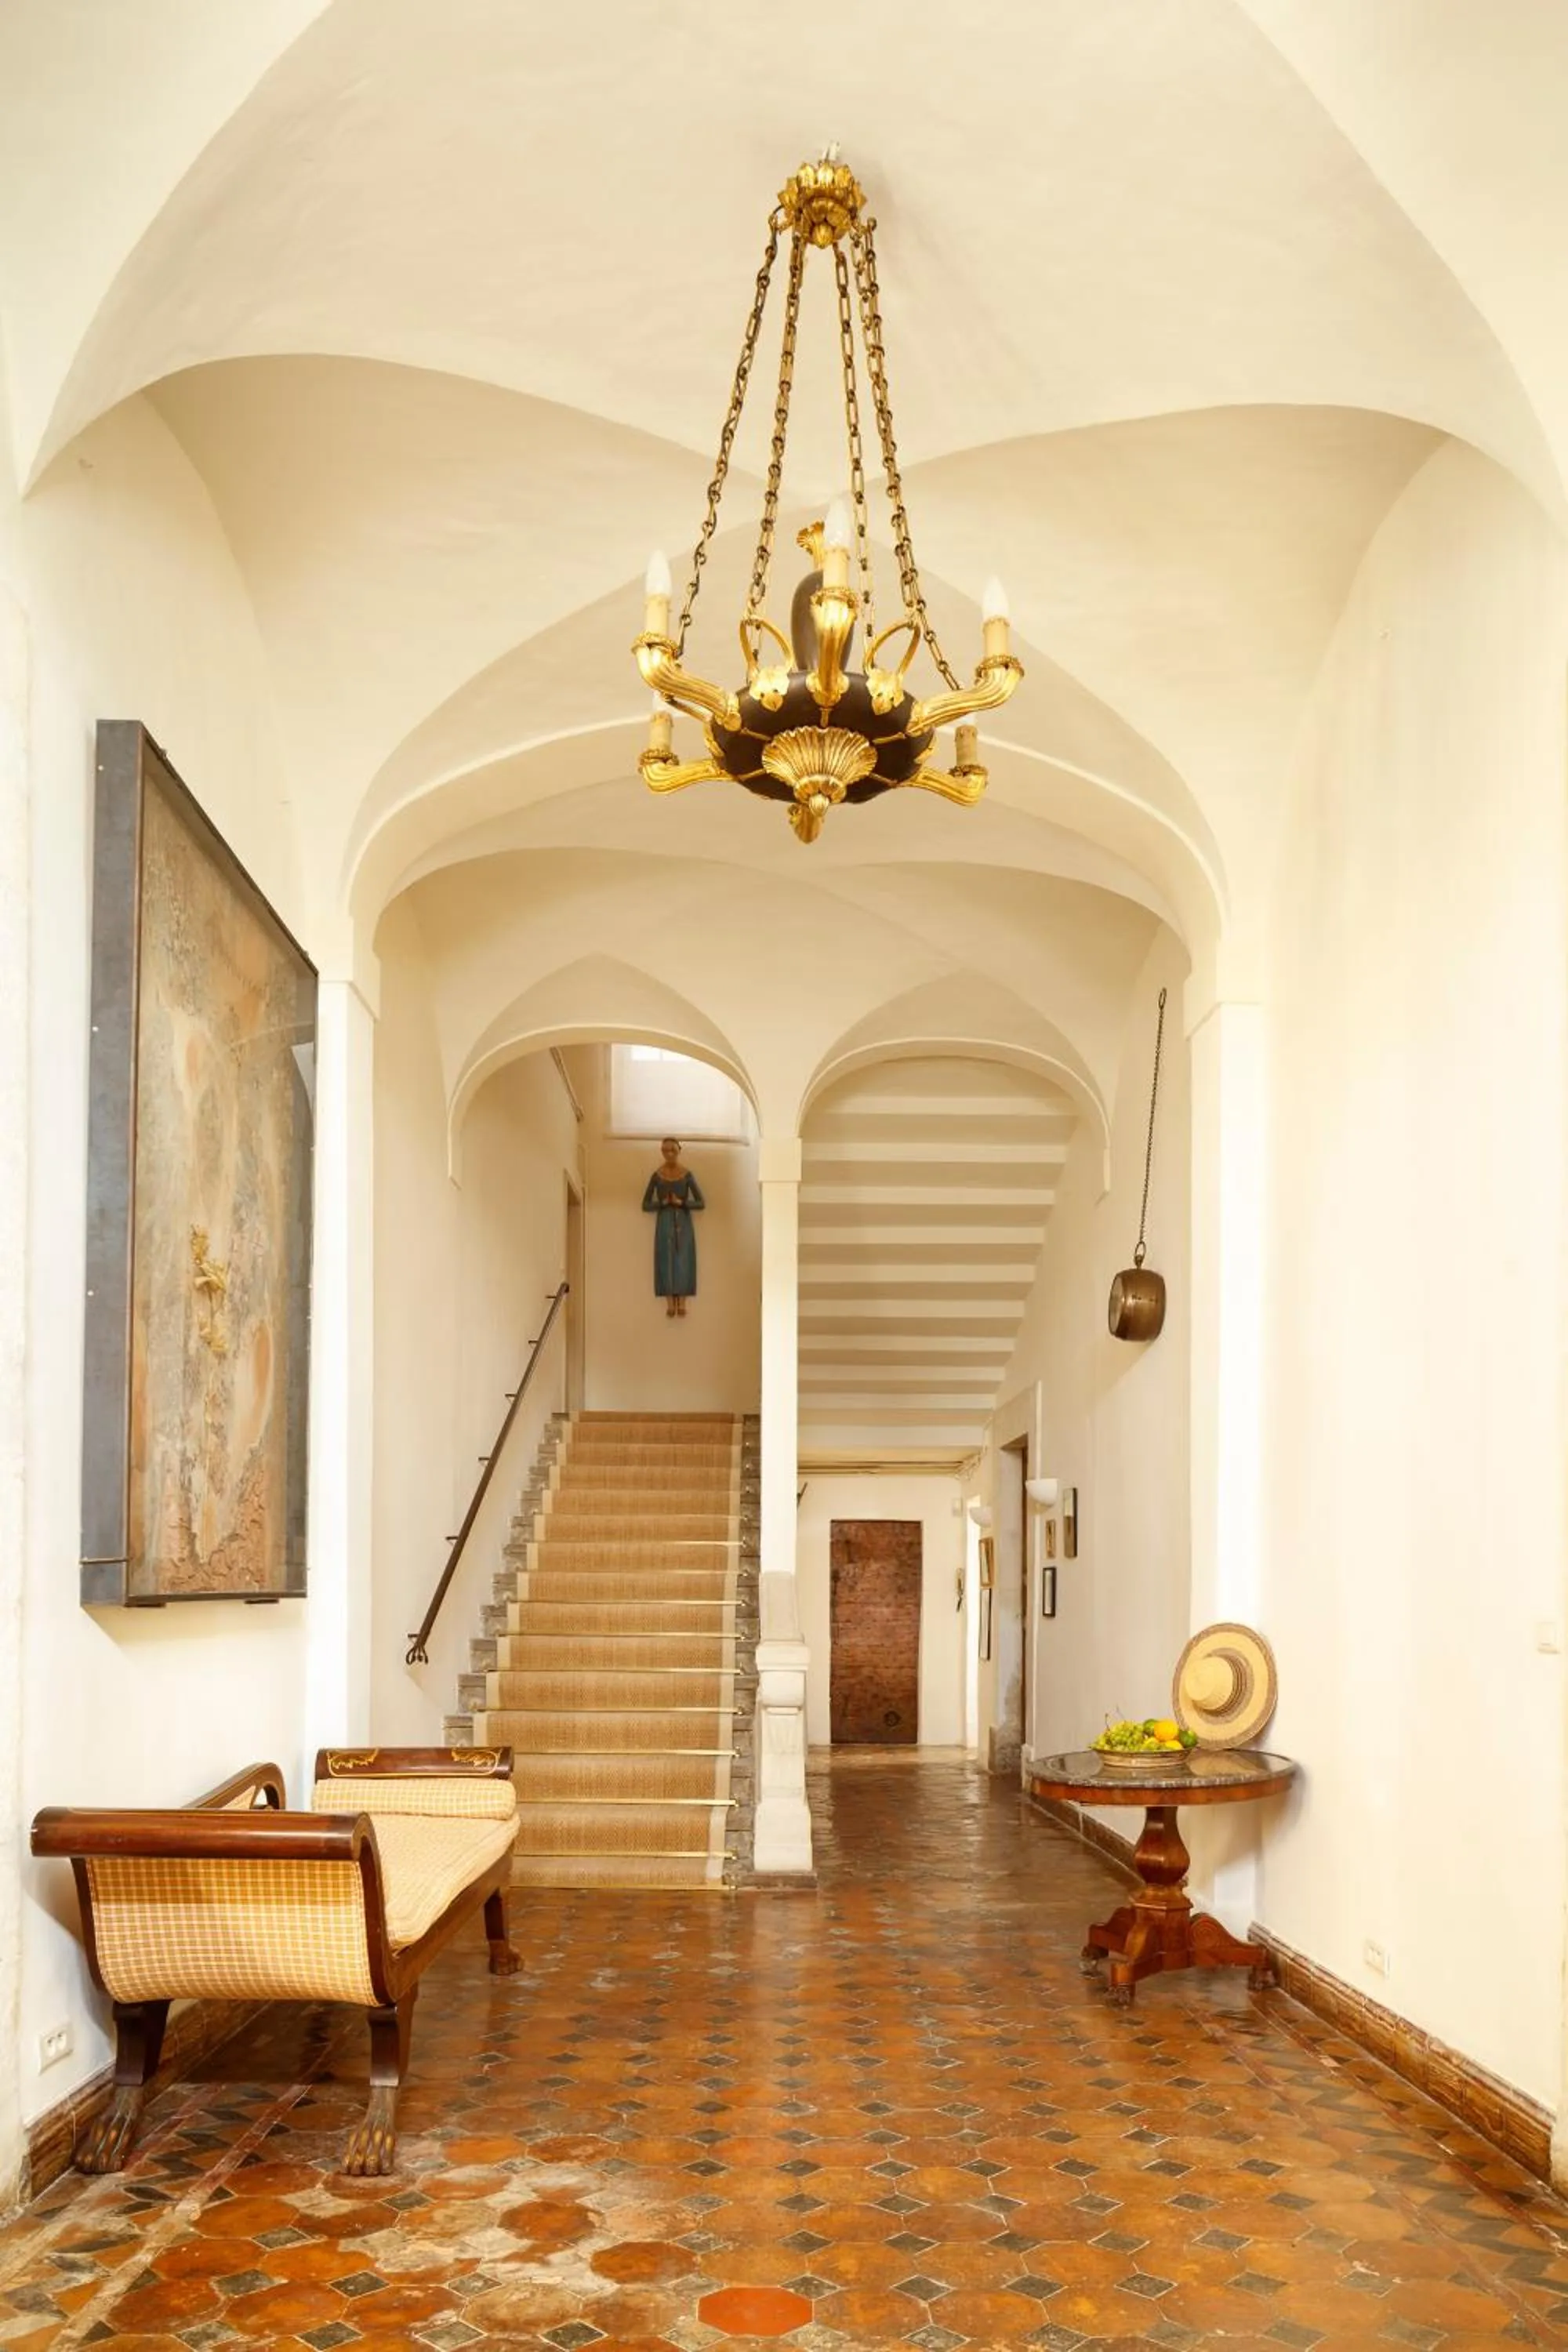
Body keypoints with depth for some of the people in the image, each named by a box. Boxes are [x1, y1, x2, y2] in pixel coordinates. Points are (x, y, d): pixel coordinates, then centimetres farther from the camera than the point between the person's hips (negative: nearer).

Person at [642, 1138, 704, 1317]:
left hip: (683, 1220, 0)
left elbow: (701, 1203, -1)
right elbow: (646, 1205, 5)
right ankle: (670, 1302, -9)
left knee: (683, 1260, -7)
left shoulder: (687, 1175, 2)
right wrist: (662, 1203, -11)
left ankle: (682, 1301, -9)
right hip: (664, 1221, 0)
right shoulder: (657, 1176, 4)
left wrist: (682, 1202, -14)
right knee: (666, 1259, -7)